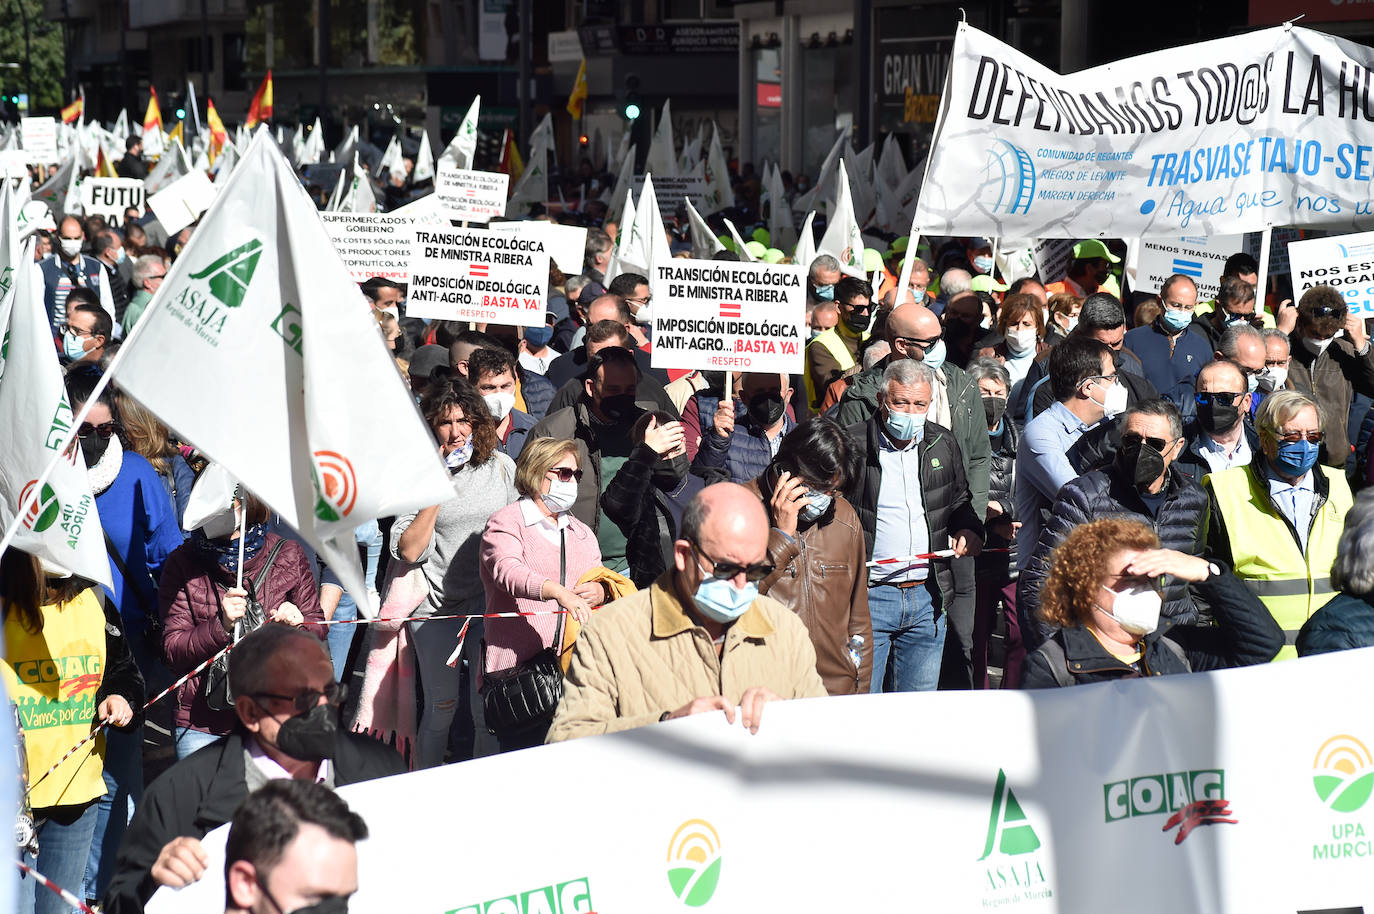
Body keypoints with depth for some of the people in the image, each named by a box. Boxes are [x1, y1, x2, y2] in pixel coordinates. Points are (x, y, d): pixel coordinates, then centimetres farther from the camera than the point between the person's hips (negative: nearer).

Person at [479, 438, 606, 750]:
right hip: (517, 667, -5)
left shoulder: (582, 534, 23)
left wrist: (599, 593, -6)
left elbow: (600, 583, 20)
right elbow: (508, 571, -19)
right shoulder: (505, 523, 0)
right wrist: (558, 592, -37)